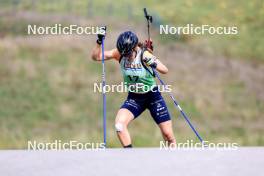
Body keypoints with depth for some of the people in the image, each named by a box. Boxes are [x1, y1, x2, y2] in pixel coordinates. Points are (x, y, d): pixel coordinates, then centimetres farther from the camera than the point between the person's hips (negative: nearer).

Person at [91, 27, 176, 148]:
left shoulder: (144, 55, -21)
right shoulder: (119, 54, -12)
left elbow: (165, 70, -24)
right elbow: (96, 56, -12)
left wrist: (154, 64, -43)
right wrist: (99, 42, -28)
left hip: (153, 96, -3)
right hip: (134, 98, 3)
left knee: (168, 135, -1)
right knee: (119, 125, -22)